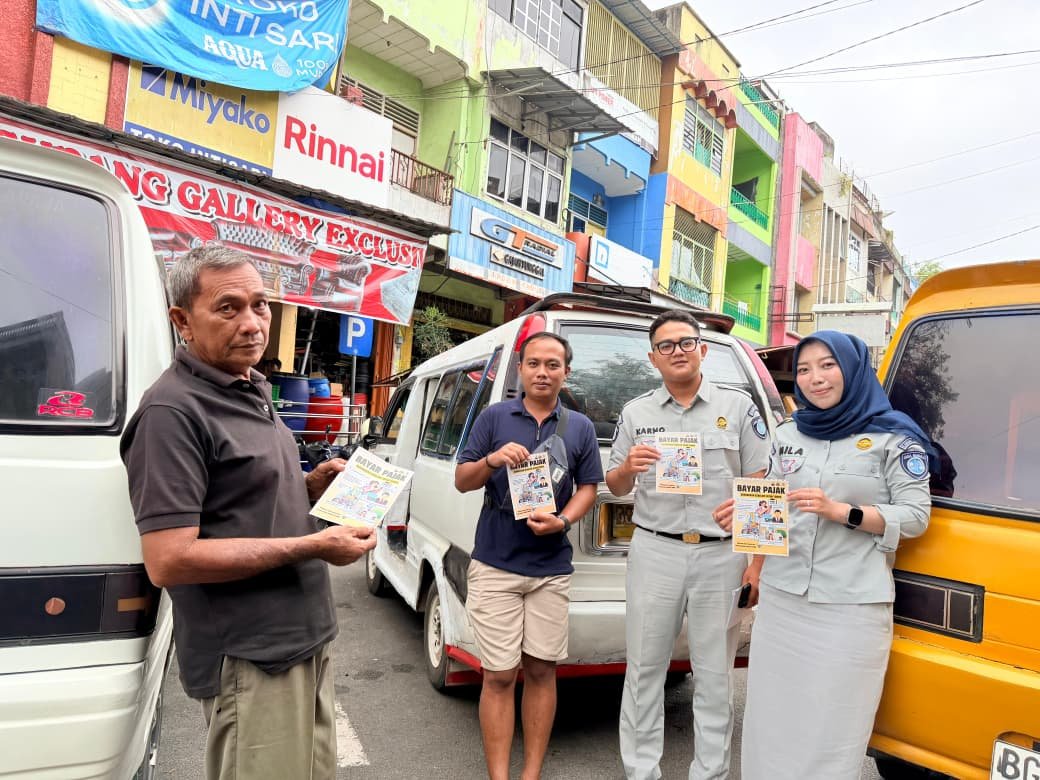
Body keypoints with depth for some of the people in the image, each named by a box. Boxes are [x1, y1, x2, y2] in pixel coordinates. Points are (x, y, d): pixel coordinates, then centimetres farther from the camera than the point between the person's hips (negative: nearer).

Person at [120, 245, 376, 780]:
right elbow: (168, 561, -24)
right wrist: (312, 546, -22)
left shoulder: (251, 394, 11)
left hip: (305, 636, 9)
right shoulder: (174, 411, -19)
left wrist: (311, 487, 2)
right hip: (251, 656, -9)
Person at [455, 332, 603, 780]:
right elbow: (462, 481, 3)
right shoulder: (493, 417, 2)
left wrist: (563, 520, -12)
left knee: (541, 672, 9)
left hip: (552, 569, 2)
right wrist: (492, 460, -19)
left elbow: (588, 487, 8)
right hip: (495, 566, -2)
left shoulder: (580, 427, 8)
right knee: (499, 676, 1)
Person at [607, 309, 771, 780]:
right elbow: (615, 487, 13)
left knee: (715, 674, 9)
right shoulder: (635, 413, 7)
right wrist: (628, 467, -11)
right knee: (644, 669, 8)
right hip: (654, 553, 1)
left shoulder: (738, 407, 4)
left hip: (721, 556, -1)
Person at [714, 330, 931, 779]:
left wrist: (841, 512, -17)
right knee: (774, 718, 9)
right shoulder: (788, 435, 12)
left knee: (832, 729, 2)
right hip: (781, 598, 4)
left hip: (852, 607, -4)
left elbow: (916, 517, -5)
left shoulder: (893, 437, -1)